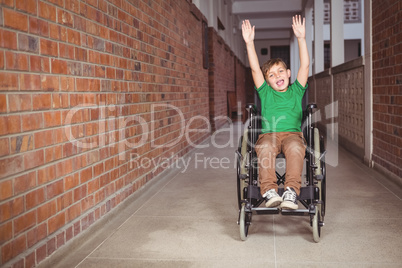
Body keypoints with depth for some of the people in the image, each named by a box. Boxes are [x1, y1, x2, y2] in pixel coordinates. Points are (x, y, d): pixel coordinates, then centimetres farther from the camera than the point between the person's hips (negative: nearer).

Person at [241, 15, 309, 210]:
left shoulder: (296, 91, 22)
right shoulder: (265, 93, 22)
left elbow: (305, 65, 12)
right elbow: (255, 69, 12)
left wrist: (301, 38, 4)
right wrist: (249, 43, 4)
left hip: (292, 133, 0)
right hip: (269, 134, 0)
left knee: (295, 146, -36)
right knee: (265, 147, -36)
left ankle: (292, 191, -44)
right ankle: (269, 190, -43)